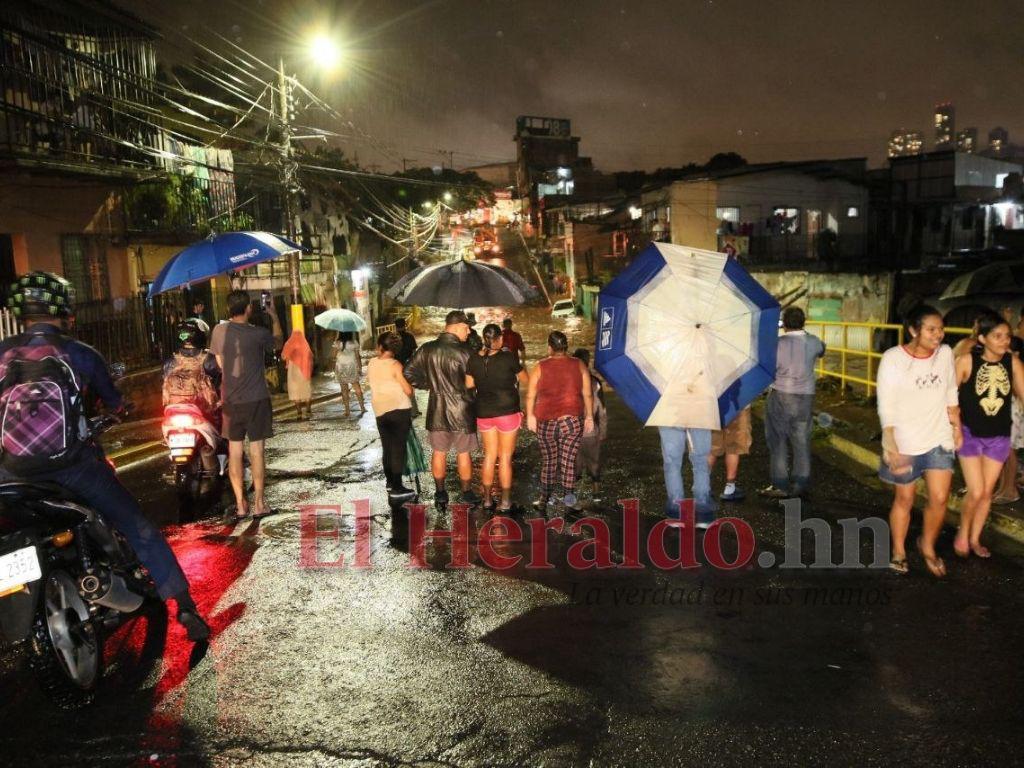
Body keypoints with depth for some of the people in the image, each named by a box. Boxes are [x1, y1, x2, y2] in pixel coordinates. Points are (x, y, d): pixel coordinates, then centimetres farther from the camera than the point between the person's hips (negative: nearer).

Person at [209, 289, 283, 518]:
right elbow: (278, 343, 10)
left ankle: (240, 503, 13)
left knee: (235, 451, 9)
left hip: (231, 400, 3)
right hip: (256, 399, -3)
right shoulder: (258, 334, -12)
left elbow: (220, 363, 8)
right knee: (256, 449, 3)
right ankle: (258, 502, 8)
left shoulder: (219, 331, -2)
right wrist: (275, 321, 24)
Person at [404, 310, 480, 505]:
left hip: (437, 410, 3)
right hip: (461, 410, -3)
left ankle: (440, 493, 24)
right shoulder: (464, 351, -17)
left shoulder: (427, 349, -5)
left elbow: (409, 374, 0)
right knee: (463, 453, 12)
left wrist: (429, 385, 9)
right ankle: (466, 492, 23)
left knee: (439, 453, 15)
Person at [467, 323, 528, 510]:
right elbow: (525, 380, 0)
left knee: (489, 456, 14)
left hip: (484, 413, 4)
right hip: (507, 411, -4)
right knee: (505, 457, 5)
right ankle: (505, 501, 11)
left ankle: (487, 499, 21)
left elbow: (469, 384, 7)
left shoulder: (475, 359, -2)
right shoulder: (508, 357, -12)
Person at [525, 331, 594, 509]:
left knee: (548, 459, 13)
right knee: (568, 459, 4)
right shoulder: (579, 366, 1)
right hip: (573, 419, 0)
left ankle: (544, 498, 21)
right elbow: (588, 394, 2)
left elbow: (530, 396, 0)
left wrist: (530, 416, 12)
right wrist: (589, 417, 10)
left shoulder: (540, 367, -3)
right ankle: (569, 497, -3)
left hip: (546, 421, 0)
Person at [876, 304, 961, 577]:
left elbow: (951, 395, 10)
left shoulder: (945, 353, -3)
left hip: (939, 440, 3)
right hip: (904, 443, -3)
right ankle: (898, 551, 30)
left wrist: (957, 427, 12)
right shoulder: (893, 358, -15)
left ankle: (928, 546, 27)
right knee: (904, 499, 10)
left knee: (939, 498, 0)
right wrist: (890, 446, -20)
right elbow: (886, 407, -15)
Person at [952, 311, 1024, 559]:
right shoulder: (967, 361, -15)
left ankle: (974, 539, 31)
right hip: (970, 434, -3)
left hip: (999, 437, 3)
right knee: (976, 492, -6)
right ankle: (962, 532, 21)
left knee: (987, 492, 13)